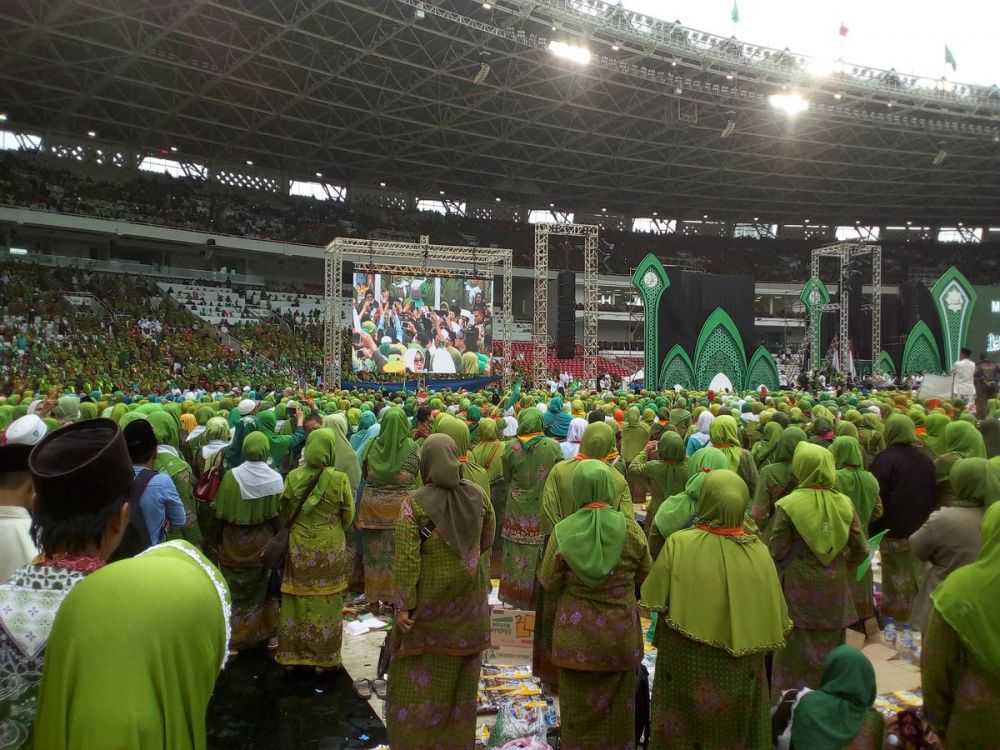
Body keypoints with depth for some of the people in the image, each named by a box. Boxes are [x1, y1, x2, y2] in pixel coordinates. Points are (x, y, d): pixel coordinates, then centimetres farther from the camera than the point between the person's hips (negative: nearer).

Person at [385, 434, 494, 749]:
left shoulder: (415, 503, -18)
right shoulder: (477, 494, -7)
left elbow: (407, 559, -19)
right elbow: (487, 540, 5)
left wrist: (402, 605, -13)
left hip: (430, 597, -4)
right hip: (469, 595, 4)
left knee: (422, 674, 12)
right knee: (462, 672, 19)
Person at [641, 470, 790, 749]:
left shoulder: (679, 543, -18)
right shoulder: (758, 550, -13)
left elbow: (655, 601, -14)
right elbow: (777, 616, -7)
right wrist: (749, 637, 11)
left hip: (685, 662, -2)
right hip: (739, 668, 2)